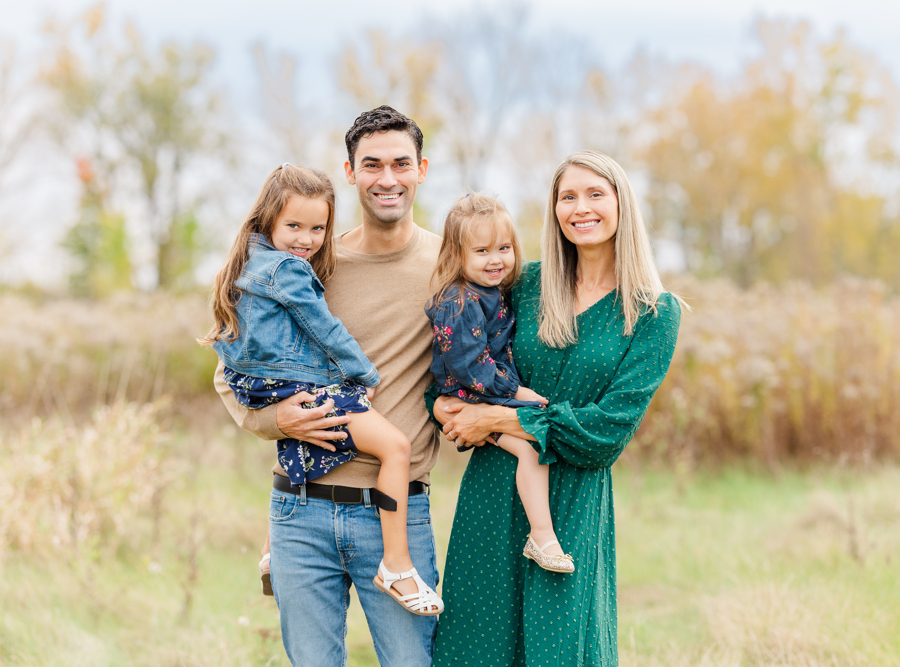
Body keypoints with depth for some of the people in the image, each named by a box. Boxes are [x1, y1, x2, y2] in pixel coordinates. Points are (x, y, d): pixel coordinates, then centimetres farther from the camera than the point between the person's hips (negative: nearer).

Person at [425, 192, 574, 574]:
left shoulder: (492, 293, 9)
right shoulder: (459, 303, -20)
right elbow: (466, 366, -24)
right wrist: (517, 393, -18)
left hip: (501, 396, 10)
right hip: (472, 401, -10)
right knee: (531, 446, -22)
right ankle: (542, 537, -19)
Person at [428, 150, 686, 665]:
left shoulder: (655, 313, -3)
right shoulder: (527, 284, 5)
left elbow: (608, 430, -11)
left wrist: (497, 418, -12)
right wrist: (444, 404, -8)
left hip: (574, 504, -3)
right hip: (491, 492, 3)